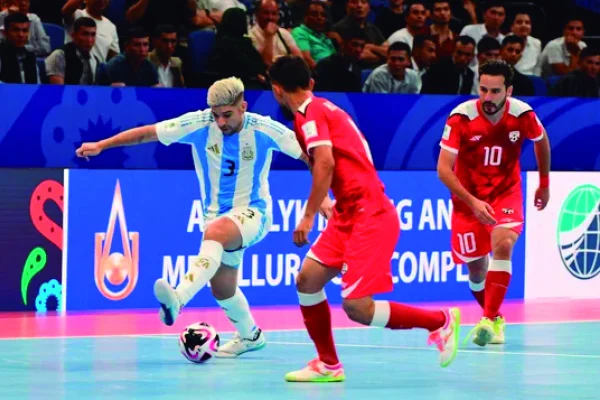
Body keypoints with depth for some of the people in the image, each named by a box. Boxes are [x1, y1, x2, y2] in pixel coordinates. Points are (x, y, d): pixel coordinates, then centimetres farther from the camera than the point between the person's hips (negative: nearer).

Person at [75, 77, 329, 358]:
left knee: (215, 232, -37)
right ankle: (250, 335, 38)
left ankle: (179, 298, -54)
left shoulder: (265, 130, -15)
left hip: (253, 212, -5)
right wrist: (101, 145, -13)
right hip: (217, 216, 5)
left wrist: (322, 197, -11)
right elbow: (146, 133, -7)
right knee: (222, 289, 8)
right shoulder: (198, 124, -11)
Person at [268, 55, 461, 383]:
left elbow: (326, 163, -24)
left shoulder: (310, 113, -11)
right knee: (307, 280, 6)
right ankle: (328, 365, 13)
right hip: (349, 214, 10)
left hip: (369, 215, -10)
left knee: (356, 307, -11)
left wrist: (308, 216, -21)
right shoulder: (324, 108, 16)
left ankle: (441, 321, 3)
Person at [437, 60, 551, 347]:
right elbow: (443, 169, -24)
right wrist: (473, 203, -36)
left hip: (506, 192, 0)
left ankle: (489, 321, -28)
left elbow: (541, 140, 9)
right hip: (468, 197, 0)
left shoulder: (523, 115, -15)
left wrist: (544, 184, 17)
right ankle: (495, 317, 30)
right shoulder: (461, 117, -22)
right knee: (476, 267, 4)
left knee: (502, 245, -26)